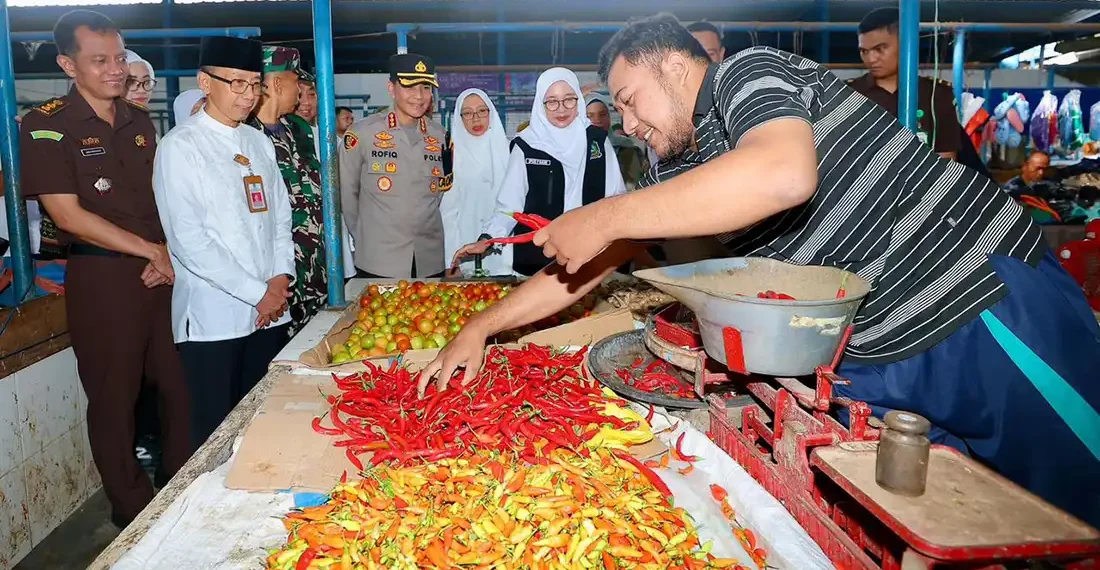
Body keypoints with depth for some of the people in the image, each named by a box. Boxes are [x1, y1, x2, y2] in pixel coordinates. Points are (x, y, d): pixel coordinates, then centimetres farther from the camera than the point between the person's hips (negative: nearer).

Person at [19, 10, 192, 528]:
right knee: (114, 398, 6)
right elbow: (69, 215, -11)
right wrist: (150, 250, -11)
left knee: (181, 385, 10)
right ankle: (133, 508, 24)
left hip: (161, 271, 5)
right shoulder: (46, 127, -5)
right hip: (102, 278, -5)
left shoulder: (139, 121, 12)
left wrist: (171, 254, -2)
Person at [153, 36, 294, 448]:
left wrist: (280, 278, -1)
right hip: (214, 316, -5)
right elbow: (188, 240, -13)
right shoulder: (181, 146, -6)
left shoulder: (259, 143, 12)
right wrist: (257, 294, -12)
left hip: (270, 310, 5)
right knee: (218, 430, 4)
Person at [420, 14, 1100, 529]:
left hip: (989, 304, -7)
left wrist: (605, 216, -28)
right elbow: (587, 266, 14)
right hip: (877, 362, 7)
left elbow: (785, 173, -35)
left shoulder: (747, 73, -12)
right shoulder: (680, 167, 10)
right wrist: (481, 326, 12)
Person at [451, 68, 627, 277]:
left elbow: (616, 196, 8)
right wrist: (487, 239, -14)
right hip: (536, 260, -1)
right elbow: (510, 205, -1)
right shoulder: (526, 147, -1)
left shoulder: (597, 140, 4)